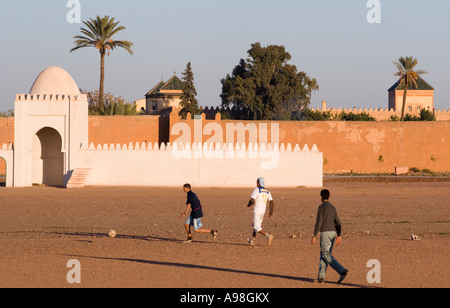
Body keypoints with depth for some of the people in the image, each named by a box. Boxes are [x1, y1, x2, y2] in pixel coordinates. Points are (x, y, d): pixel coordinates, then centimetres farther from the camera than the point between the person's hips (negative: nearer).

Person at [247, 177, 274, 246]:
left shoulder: (256, 190, -11)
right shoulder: (267, 191, 9)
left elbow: (252, 200, -18)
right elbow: (271, 202, 6)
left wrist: (249, 205, 5)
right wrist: (271, 213, 11)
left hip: (256, 211, -7)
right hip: (263, 211, 7)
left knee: (257, 228, -6)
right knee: (256, 225, 23)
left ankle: (268, 236, -25)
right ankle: (252, 240, 28)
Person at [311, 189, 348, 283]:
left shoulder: (321, 207, -10)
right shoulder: (333, 208, 12)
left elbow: (319, 222, -14)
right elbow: (338, 223, 10)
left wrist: (314, 236, -11)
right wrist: (339, 236, 12)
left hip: (325, 233, -7)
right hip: (333, 233, 7)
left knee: (326, 255, -8)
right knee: (323, 254, 12)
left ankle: (342, 271, -23)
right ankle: (321, 276, 7)